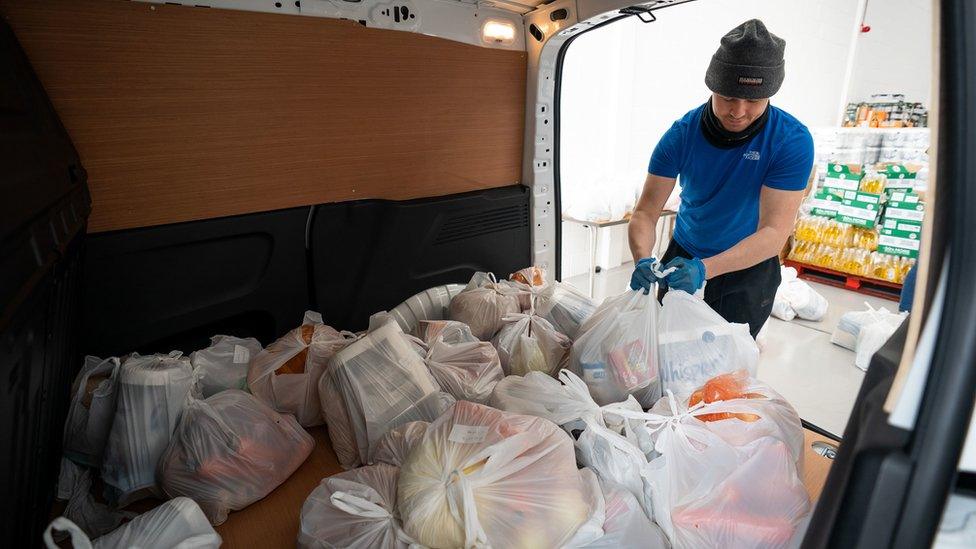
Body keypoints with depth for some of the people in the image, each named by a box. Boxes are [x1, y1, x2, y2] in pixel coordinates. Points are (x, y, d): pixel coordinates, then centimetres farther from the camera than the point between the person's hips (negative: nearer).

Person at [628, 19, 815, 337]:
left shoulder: (792, 141, -21)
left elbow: (775, 231, -26)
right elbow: (646, 212, -18)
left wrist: (705, 268, -43)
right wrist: (643, 260, -39)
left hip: (750, 268, -1)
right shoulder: (682, 134, -16)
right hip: (683, 255, 2)